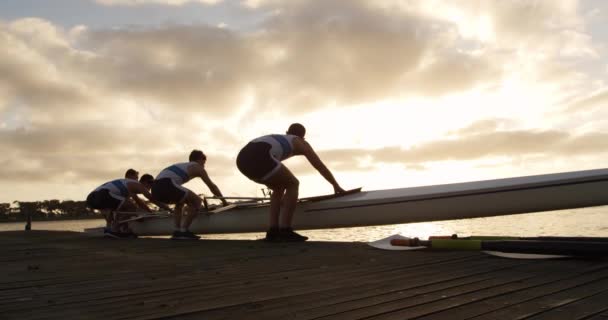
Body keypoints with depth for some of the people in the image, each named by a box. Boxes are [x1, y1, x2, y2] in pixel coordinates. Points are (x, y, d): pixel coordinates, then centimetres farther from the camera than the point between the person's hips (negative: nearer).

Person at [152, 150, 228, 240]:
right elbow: (212, 186, 18)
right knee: (197, 201, 3)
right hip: (167, 184, -9)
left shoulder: (182, 166, 37)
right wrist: (224, 201, 28)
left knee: (180, 202, 33)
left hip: (155, 188, 9)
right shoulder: (198, 168, 15)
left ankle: (177, 231, 23)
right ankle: (183, 232, 0)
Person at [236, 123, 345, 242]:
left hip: (243, 158, 7)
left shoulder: (275, 139, 41)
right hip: (259, 158, -7)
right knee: (293, 184, 11)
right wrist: (336, 185, 39)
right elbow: (320, 166, 27)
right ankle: (285, 231, 2)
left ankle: (273, 231, 17)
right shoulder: (302, 143, 23)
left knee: (279, 188, 25)